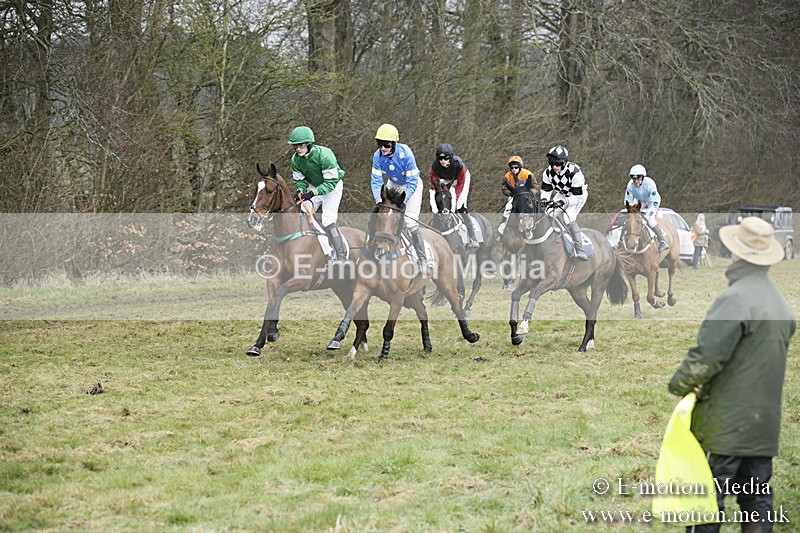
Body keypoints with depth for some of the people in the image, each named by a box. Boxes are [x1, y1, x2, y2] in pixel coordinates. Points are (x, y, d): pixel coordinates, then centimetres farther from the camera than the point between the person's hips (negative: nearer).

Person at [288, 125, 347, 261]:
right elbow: (300, 179, -1)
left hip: (332, 186, -6)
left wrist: (313, 193, -40)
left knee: (328, 221, -16)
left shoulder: (324, 155, -33)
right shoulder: (296, 159, -15)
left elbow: (331, 182, -30)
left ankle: (341, 256, -6)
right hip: (314, 186, 6)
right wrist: (300, 190, -24)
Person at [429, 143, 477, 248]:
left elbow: (460, 186, -32)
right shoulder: (434, 166, -31)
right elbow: (434, 186, -26)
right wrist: (434, 206, -34)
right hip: (445, 181, 4)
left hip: (462, 179, -4)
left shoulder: (458, 164, -38)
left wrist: (455, 205, -36)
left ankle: (473, 240, -19)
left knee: (461, 208, -18)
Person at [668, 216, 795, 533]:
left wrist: (679, 384, -2)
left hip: (726, 424, -8)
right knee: (756, 498, 11)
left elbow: (707, 355, -21)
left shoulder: (736, 299, -16)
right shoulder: (779, 301, 12)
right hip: (765, 423, 8)